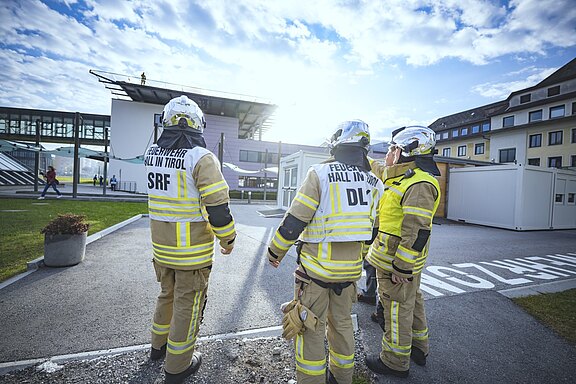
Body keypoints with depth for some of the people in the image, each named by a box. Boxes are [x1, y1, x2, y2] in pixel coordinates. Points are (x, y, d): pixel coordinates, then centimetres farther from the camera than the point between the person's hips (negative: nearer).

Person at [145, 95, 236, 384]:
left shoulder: (152, 154, 1)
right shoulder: (202, 157, -19)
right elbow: (218, 207, -22)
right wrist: (228, 239, -5)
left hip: (161, 247, 7)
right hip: (193, 251, -6)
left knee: (167, 295, 28)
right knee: (187, 306, 13)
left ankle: (159, 346, 49)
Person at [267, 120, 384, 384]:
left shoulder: (321, 173, -15)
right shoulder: (374, 184, 3)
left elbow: (294, 220, -16)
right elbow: (372, 231, 10)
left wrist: (275, 252, -1)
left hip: (316, 267, -6)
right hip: (350, 269, 6)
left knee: (311, 329, 12)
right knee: (342, 323, 25)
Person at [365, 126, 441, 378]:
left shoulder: (420, 184, -22)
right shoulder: (403, 179, 9)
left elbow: (417, 232, -26)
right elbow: (378, 171, 29)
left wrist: (402, 267, -24)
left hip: (397, 263, -10)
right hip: (397, 259, 10)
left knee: (397, 310, 7)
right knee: (412, 303, 24)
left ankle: (396, 362, 27)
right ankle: (419, 349, 44)